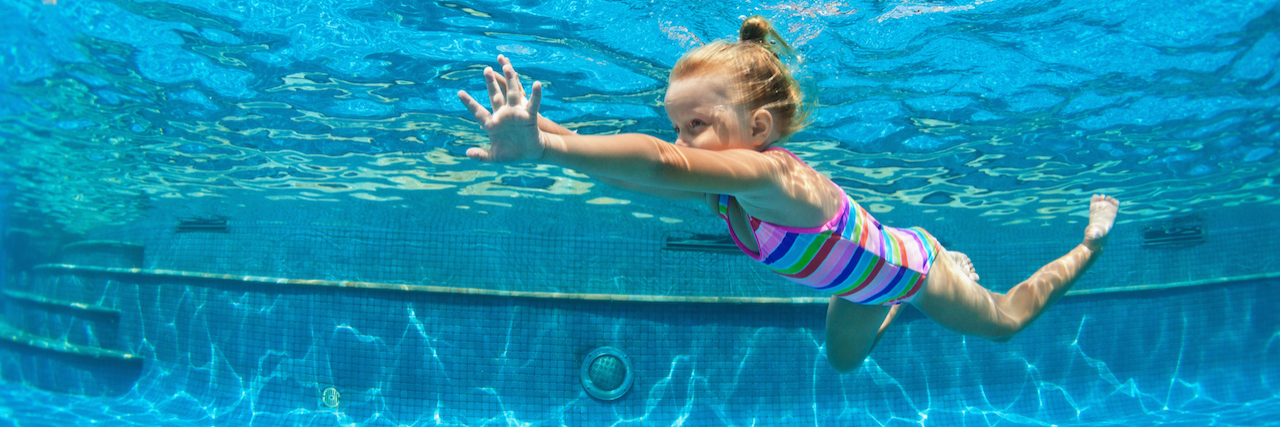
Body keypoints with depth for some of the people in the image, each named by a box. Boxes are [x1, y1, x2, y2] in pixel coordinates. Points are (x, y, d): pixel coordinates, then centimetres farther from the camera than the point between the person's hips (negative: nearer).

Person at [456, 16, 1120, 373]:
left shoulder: (772, 175, -47)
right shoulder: (722, 188, -23)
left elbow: (659, 165, -64)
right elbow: (642, 172, -35)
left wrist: (541, 146, -74)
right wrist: (540, 131, -48)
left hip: (909, 264, -6)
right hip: (862, 276, 6)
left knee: (1005, 321, 22)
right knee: (843, 358, 29)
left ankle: (1090, 240, 45)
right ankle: (900, 306, 52)